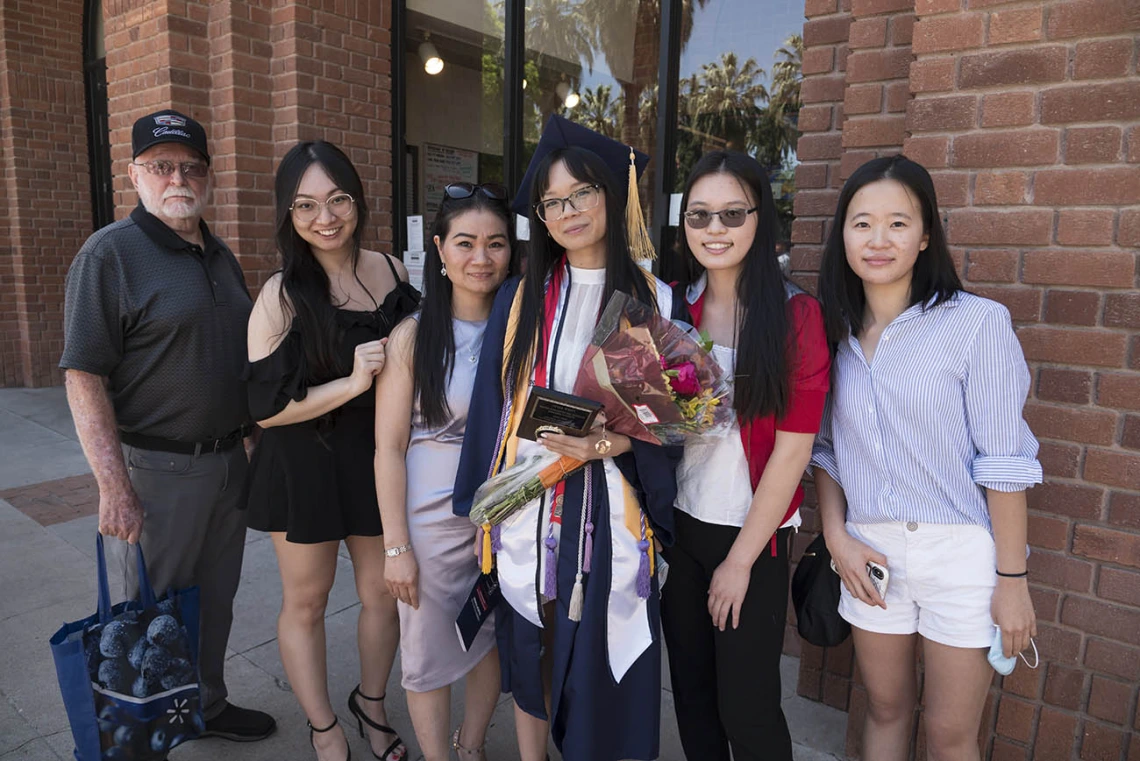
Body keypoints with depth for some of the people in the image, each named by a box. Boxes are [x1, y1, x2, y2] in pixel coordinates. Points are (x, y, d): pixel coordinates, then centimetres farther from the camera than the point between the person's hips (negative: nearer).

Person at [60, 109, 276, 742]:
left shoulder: (220, 256, 11)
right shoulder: (109, 254, -11)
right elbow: (83, 377, -16)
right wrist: (114, 486, -20)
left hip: (229, 461, 7)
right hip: (155, 469, -6)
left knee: (215, 600, 20)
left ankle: (208, 704, 39)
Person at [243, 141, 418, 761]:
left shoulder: (390, 270, -2)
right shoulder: (281, 296, -14)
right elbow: (265, 407, -16)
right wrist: (353, 382, -24)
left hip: (379, 459, 4)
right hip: (304, 467, -3)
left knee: (383, 593, 14)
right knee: (305, 601, 13)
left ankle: (371, 703, 42)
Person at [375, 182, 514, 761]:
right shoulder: (412, 337, -9)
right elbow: (388, 448, -9)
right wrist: (397, 545, -10)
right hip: (432, 518, -3)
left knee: (493, 639, 18)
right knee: (430, 652, 11)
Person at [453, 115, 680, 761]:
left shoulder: (655, 302, 0)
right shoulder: (519, 300, 4)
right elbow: (491, 408, 5)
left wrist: (616, 443, -19)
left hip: (611, 515, -2)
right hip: (527, 512, 2)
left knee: (602, 663, 8)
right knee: (530, 658, 16)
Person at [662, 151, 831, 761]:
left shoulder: (794, 314, -11)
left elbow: (792, 448, -12)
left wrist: (740, 560, -10)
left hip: (754, 533, -4)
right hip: (678, 522, 4)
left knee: (746, 707, 8)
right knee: (690, 691, 17)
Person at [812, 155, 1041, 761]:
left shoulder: (977, 323, -11)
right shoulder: (835, 330, 3)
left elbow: (1003, 461, -11)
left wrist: (1012, 577, -10)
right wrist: (836, 537, -1)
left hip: (962, 552, -3)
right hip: (871, 554, 4)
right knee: (885, 710, 20)